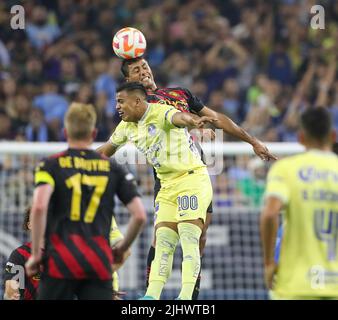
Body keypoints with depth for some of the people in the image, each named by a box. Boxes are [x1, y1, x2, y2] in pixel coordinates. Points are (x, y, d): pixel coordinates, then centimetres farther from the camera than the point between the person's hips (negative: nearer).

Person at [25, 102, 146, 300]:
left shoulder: (51, 165, 3)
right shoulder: (113, 169, 11)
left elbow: (39, 207, -15)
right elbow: (140, 215, 6)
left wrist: (36, 253, -7)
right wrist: (122, 249, 21)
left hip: (60, 263, -1)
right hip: (100, 264, 1)